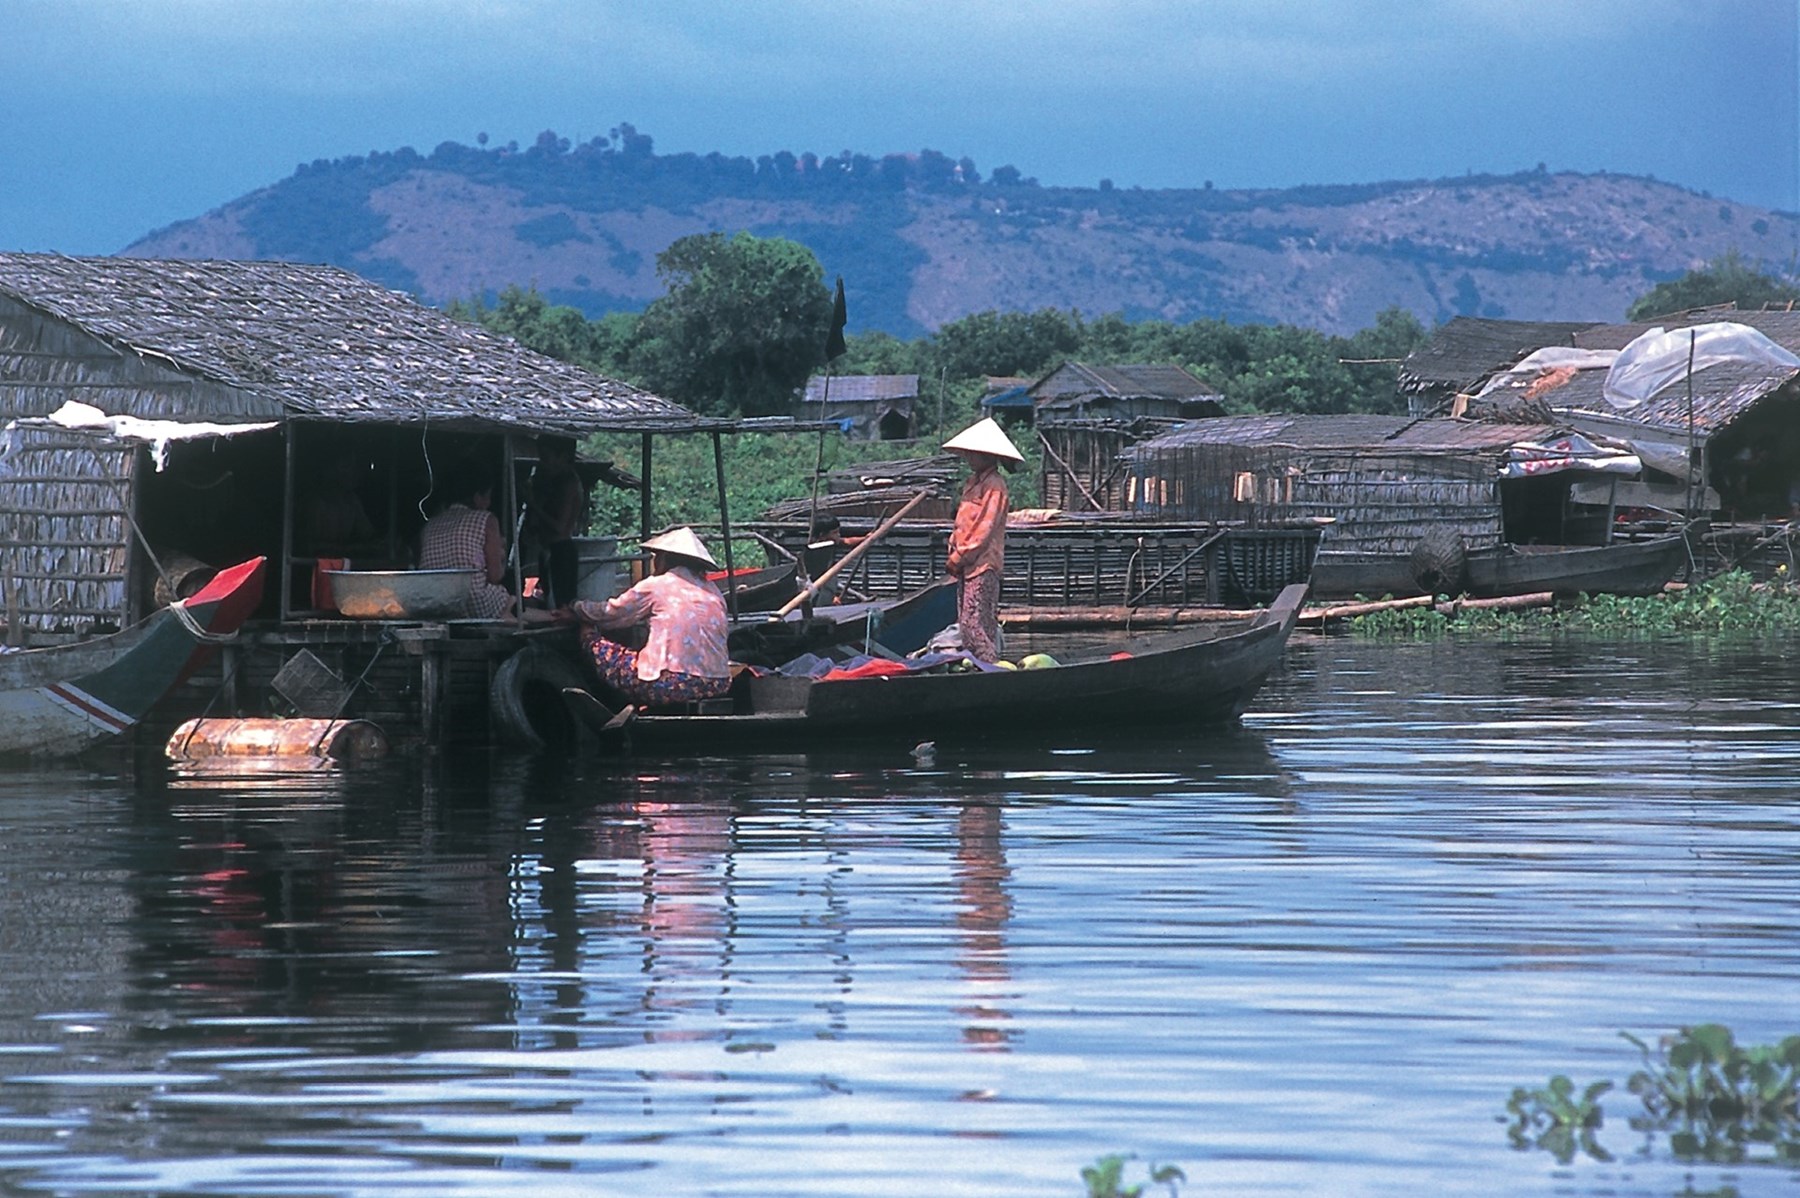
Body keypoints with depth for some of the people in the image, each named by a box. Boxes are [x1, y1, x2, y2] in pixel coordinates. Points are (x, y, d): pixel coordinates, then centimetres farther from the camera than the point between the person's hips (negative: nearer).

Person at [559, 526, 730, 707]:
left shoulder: (655, 586, 2)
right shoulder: (712, 591, 15)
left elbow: (609, 613, 12)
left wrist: (574, 607, 33)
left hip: (672, 685, -6)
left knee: (596, 646, 11)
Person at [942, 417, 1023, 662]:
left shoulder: (994, 486, -12)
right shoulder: (973, 481, 17)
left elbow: (984, 528, -17)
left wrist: (958, 558, -14)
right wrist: (954, 550, 10)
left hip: (983, 564, -10)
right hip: (966, 564, 10)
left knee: (975, 624, -12)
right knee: (966, 623, 11)